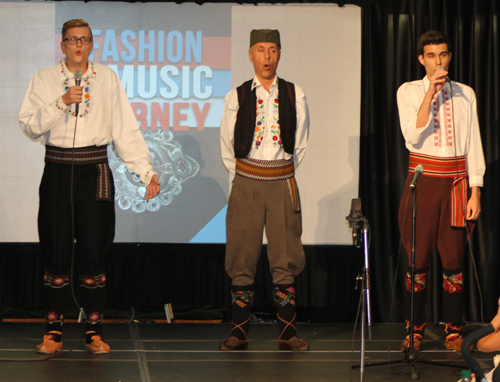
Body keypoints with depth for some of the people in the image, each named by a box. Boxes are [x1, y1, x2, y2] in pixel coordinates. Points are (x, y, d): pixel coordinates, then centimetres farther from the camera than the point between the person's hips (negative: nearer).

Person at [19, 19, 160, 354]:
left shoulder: (107, 78, 8)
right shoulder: (45, 79, 8)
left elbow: (126, 130, 5)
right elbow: (30, 125, -1)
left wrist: (147, 171, -2)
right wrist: (63, 101, -12)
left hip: (94, 172, 0)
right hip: (57, 172, 0)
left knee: (94, 252, -2)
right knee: (56, 251, 0)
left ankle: (95, 331, 7)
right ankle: (54, 331, 9)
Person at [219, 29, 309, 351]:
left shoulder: (295, 95, 4)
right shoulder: (237, 97, 2)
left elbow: (300, 144, 13)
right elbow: (227, 146, 10)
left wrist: (281, 175, 12)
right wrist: (246, 177, 11)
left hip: (283, 183, 0)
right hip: (246, 182, 0)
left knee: (285, 256, 0)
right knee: (242, 258, 0)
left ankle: (288, 333, 6)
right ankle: (239, 331, 6)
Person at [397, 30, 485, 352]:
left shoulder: (465, 94, 9)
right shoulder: (409, 92, 3)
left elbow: (473, 144, 8)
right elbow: (413, 136, -11)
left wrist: (475, 191, 1)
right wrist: (431, 93, -16)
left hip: (456, 181, 1)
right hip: (423, 179, -1)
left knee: (454, 259, 1)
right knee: (418, 258, -2)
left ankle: (454, 331, 8)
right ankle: (415, 331, 6)